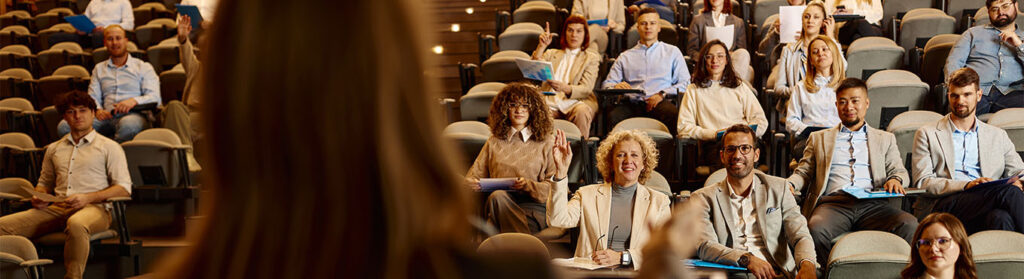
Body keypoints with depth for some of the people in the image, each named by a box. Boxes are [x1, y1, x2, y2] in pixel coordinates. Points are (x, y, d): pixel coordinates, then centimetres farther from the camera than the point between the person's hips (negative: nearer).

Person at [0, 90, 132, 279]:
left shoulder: (109, 147, 11)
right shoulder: (54, 149, 26)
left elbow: (124, 189, 3)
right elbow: (44, 183, 34)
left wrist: (87, 198, -11)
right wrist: (39, 197, 7)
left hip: (94, 208, -5)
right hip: (57, 208, 5)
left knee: (76, 225, -43)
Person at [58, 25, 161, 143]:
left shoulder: (143, 67, 16)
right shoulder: (99, 69, 28)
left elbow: (155, 98, 4)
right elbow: (93, 97, 18)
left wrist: (134, 101, -17)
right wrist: (98, 110, -6)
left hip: (132, 115, -3)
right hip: (107, 116, 3)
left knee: (128, 124, -43)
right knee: (64, 126, -22)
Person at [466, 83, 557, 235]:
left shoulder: (546, 142, 15)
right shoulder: (494, 141, 25)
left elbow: (554, 186, 6)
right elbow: (475, 174, 21)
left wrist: (528, 185, -14)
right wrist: (471, 183, -4)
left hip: (533, 207, -3)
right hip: (500, 204, 3)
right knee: (497, 196, -36)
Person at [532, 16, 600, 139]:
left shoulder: (591, 57, 19)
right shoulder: (552, 54, 28)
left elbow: (586, 89, 2)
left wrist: (566, 88, -20)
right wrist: (541, 46, 2)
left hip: (575, 102, -1)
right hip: (550, 102, 1)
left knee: (582, 111, -37)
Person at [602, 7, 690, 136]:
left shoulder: (672, 52, 23)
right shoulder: (625, 57, 27)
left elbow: (684, 83, 13)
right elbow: (607, 84, 20)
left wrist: (662, 94, -5)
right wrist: (616, 86, -5)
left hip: (659, 103, -1)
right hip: (631, 104, 1)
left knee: (675, 115, -38)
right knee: (613, 116, -36)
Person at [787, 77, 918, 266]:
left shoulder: (885, 139, 29)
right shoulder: (819, 138, 27)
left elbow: (899, 171, 21)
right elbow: (803, 172, 21)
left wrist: (895, 179, -4)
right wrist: (790, 185, -3)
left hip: (872, 204, 1)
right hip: (832, 202, -1)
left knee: (909, 225, -31)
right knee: (816, 229, -37)